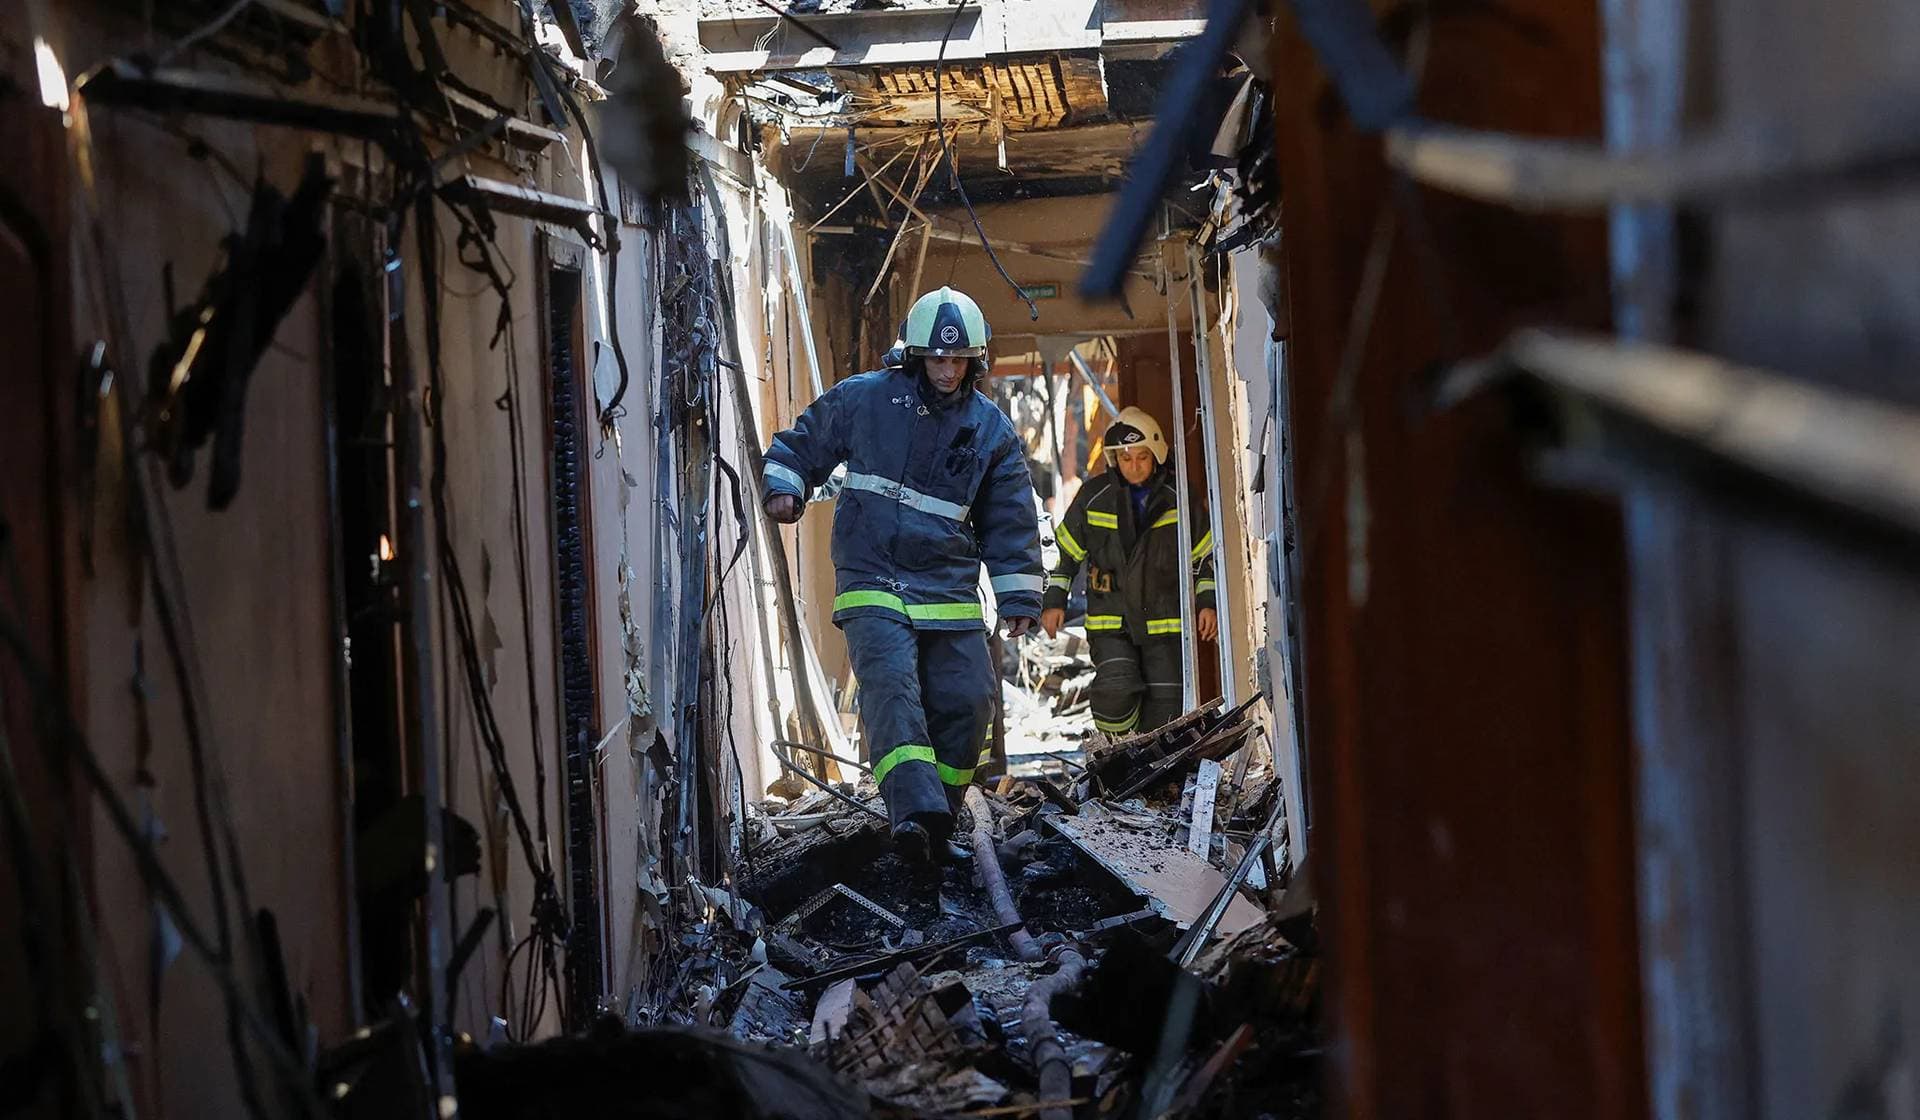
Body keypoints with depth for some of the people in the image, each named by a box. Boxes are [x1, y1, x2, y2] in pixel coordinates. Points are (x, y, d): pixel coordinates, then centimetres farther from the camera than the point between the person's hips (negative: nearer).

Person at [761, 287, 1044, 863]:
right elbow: (801, 443, 17)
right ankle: (916, 809, -38)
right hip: (873, 581, -3)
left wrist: (1019, 597, 9)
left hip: (949, 590, 3)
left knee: (968, 702, -4)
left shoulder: (992, 430, 7)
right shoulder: (863, 399, 2)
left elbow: (1011, 520, 11)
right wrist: (785, 487, 0)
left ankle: (934, 830, 11)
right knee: (890, 686, -23)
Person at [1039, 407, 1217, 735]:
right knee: (1115, 690, -20)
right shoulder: (1094, 495, 0)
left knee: (1165, 702, -3)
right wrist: (1054, 601, 7)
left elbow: (1204, 553, 11)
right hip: (1110, 620, -1)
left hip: (1165, 620, 1)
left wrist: (1207, 602, 5)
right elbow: (1065, 548, 10)